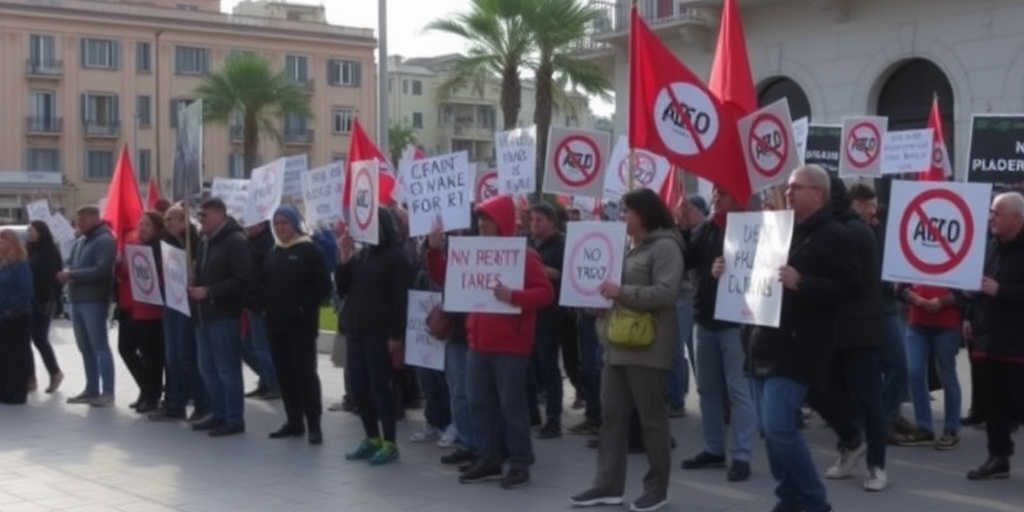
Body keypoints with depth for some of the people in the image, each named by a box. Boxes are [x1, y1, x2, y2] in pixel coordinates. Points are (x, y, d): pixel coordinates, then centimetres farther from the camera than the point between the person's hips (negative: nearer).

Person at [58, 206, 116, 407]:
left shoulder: (105, 240, -9)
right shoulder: (80, 241, 18)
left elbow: (101, 270, -20)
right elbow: (70, 263, 19)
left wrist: (72, 275, -18)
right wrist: (66, 273, -6)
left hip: (94, 301, -9)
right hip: (77, 300, 9)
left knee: (100, 347, -6)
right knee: (85, 348, 13)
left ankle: (107, 392, -3)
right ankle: (91, 389, 20)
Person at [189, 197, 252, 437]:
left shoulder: (235, 241, -11)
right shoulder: (205, 242, 17)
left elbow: (242, 279, -19)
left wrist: (209, 292, -19)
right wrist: (194, 288, 4)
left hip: (224, 315, -9)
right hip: (204, 315, 9)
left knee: (227, 370, -4)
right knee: (208, 369, 13)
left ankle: (235, 419, 3)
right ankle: (218, 414, 23)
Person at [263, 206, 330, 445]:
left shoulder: (309, 250, -6)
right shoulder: (272, 253, 14)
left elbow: (324, 286, -11)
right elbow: (265, 284, 19)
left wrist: (306, 307, -16)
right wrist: (266, 306, 3)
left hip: (301, 323, -7)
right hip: (276, 322, 7)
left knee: (306, 373, -5)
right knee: (284, 374, 9)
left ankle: (314, 425, -2)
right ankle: (294, 421, 18)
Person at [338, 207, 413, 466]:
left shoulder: (396, 256, -6)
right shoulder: (360, 255, 14)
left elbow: (400, 299, -12)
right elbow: (342, 290, 10)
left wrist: (396, 335, -17)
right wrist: (344, 258, -2)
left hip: (380, 333, -7)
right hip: (355, 330, 7)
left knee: (380, 386, -5)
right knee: (358, 385, 7)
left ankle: (389, 444, 1)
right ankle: (372, 438, 17)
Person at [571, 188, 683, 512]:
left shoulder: (665, 246, -9)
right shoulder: (629, 246, 20)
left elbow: (666, 292, -21)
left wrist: (622, 293, -24)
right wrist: (605, 292, 8)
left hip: (647, 346, -9)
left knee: (651, 417, 0)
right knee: (612, 415, 7)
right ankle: (608, 485, 11)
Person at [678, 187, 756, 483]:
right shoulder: (704, 230, 10)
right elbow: (684, 261, 4)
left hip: (735, 322, -7)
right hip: (706, 320, 7)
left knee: (738, 390, -3)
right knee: (708, 388, 13)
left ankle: (741, 456, 0)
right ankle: (713, 449, 23)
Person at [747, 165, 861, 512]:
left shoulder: (832, 235, -7)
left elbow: (851, 288, -16)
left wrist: (800, 283, -25)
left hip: (795, 349, -8)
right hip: (769, 345, 8)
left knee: (779, 428, -15)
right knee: (772, 431, 10)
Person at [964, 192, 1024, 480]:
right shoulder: (991, 247, 13)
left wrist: (1000, 291, -23)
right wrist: (971, 317, 15)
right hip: (989, 337, 7)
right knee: (994, 404, 11)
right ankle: (998, 457, 18)